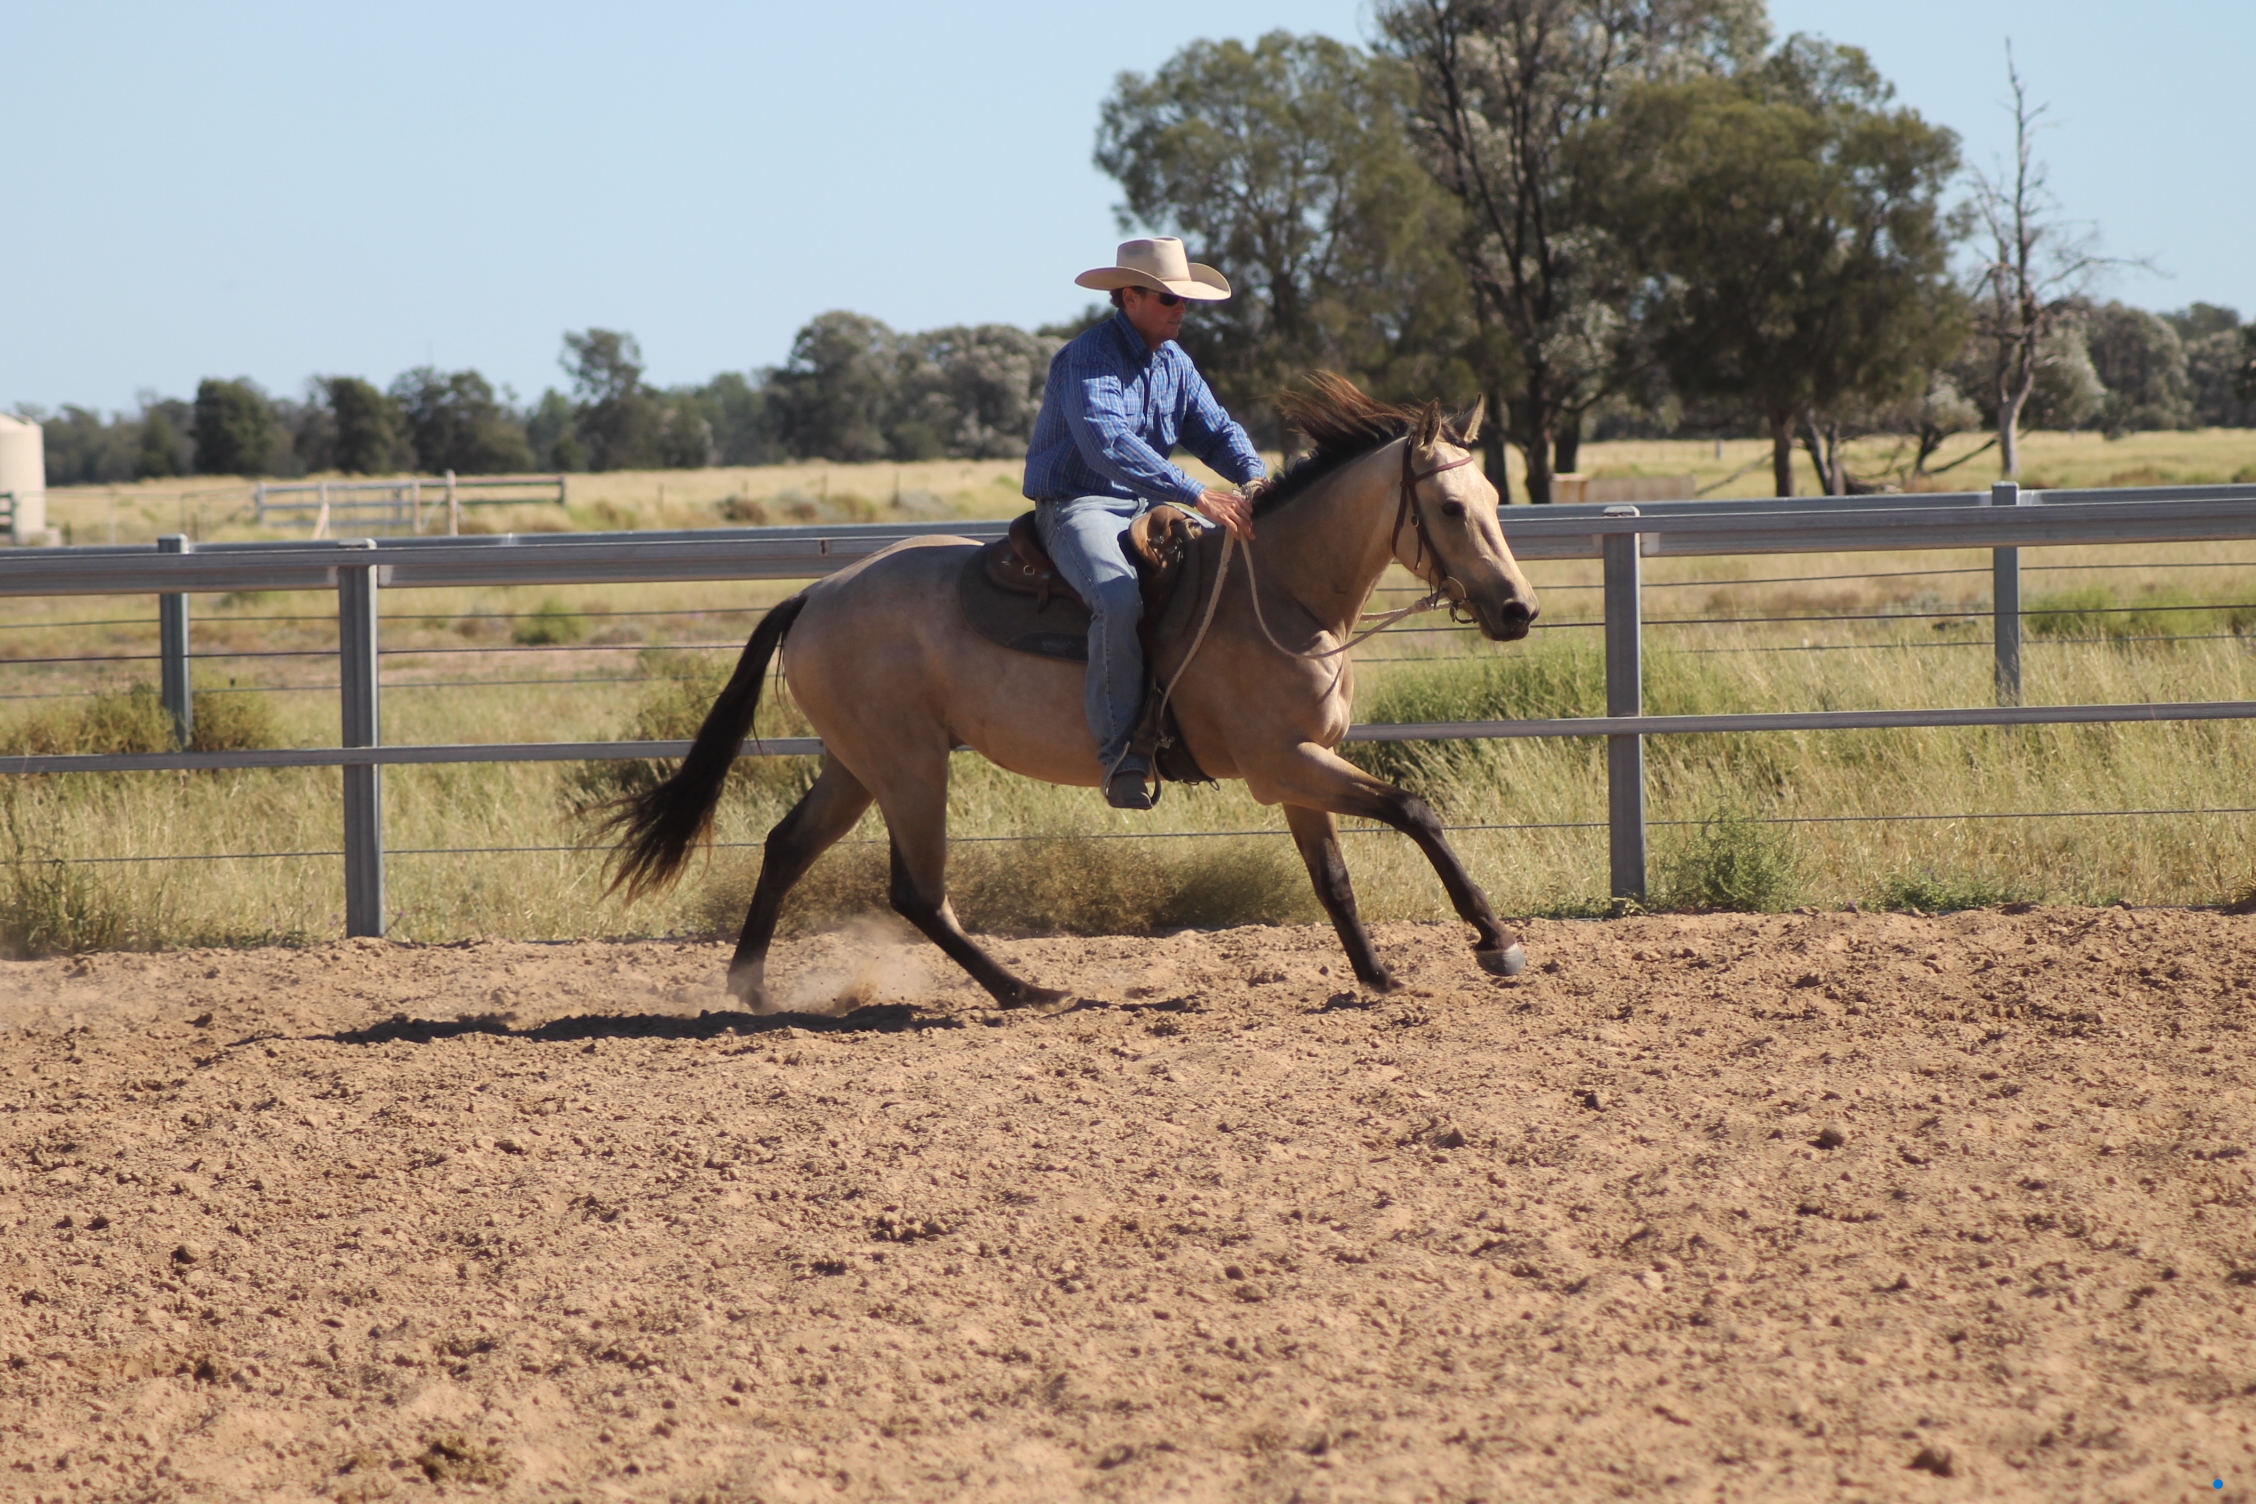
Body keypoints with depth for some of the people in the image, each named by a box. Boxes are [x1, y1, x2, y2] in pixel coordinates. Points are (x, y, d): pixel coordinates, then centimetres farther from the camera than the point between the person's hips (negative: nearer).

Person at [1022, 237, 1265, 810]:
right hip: (1079, 508, -9)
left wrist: (1256, 480, -15)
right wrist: (1196, 496, -38)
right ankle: (1121, 752, -31)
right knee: (1120, 600, -35)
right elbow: (1107, 444, -31)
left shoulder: (1173, 362, 13)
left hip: (1147, 507, 9)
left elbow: (1216, 431, 9)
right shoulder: (1088, 359, -15)